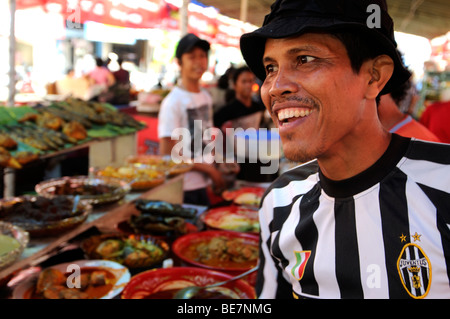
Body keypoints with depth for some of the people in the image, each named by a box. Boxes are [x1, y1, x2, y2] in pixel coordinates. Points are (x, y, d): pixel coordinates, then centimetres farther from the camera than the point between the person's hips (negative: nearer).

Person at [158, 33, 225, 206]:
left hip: (204, 185, 7)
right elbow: (167, 155, -16)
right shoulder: (172, 102, -14)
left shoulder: (206, 96, 10)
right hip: (183, 190, -7)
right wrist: (207, 168, -12)